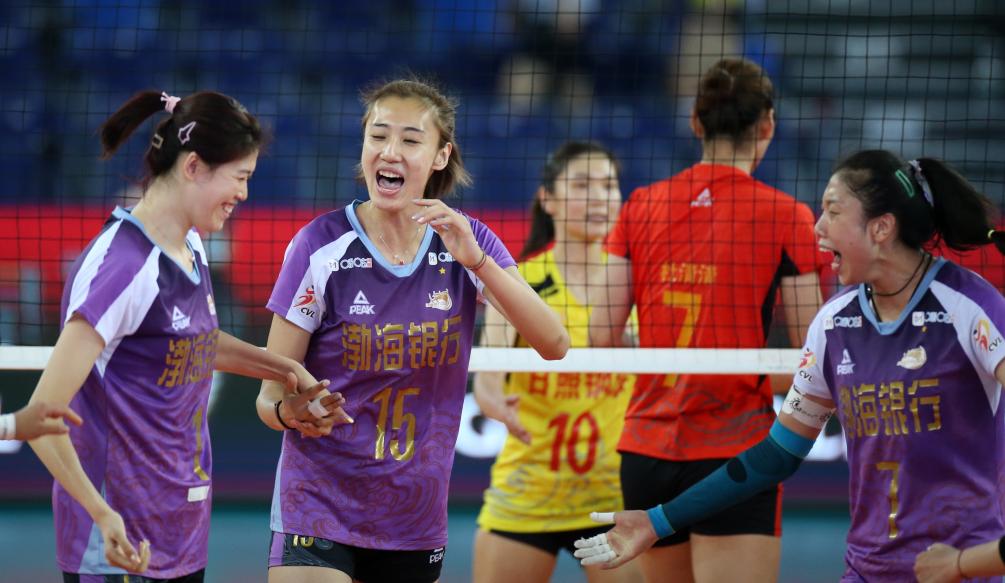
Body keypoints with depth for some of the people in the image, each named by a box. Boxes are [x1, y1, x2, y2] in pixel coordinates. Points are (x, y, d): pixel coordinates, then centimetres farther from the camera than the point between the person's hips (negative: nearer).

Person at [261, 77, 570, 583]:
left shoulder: (468, 243, 1)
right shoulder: (321, 247, -9)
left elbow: (553, 344, -11)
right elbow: (270, 397, -5)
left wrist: (477, 260, -23)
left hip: (417, 518, 3)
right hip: (320, 509, -3)